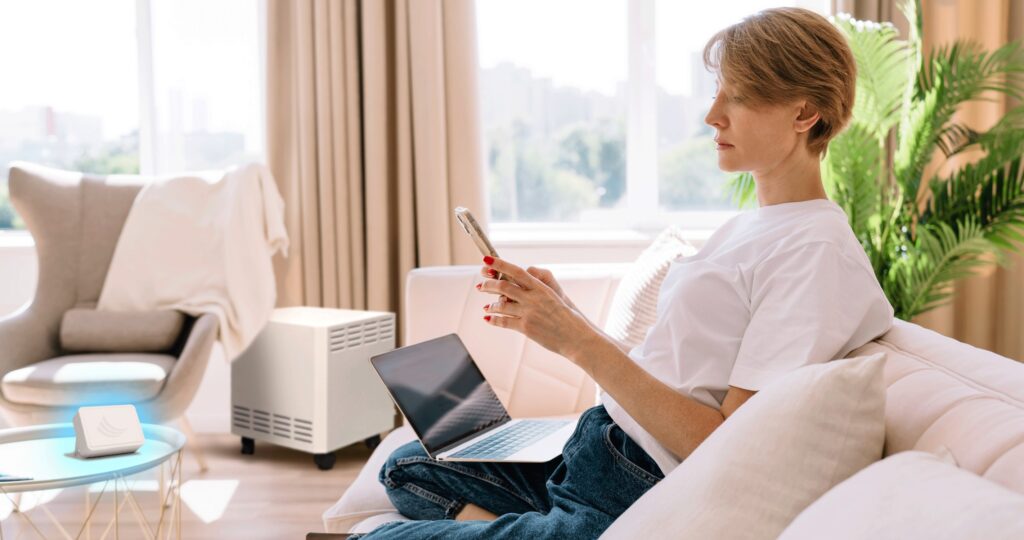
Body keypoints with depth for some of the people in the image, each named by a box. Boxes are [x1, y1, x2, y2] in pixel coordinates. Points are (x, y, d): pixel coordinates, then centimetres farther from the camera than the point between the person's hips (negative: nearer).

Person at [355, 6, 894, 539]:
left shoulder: (818, 250, -17)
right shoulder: (747, 225, 12)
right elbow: (668, 367, 10)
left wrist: (580, 341, -24)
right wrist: (562, 314, -2)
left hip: (632, 496, -10)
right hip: (597, 449, 10)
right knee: (405, 466, 13)